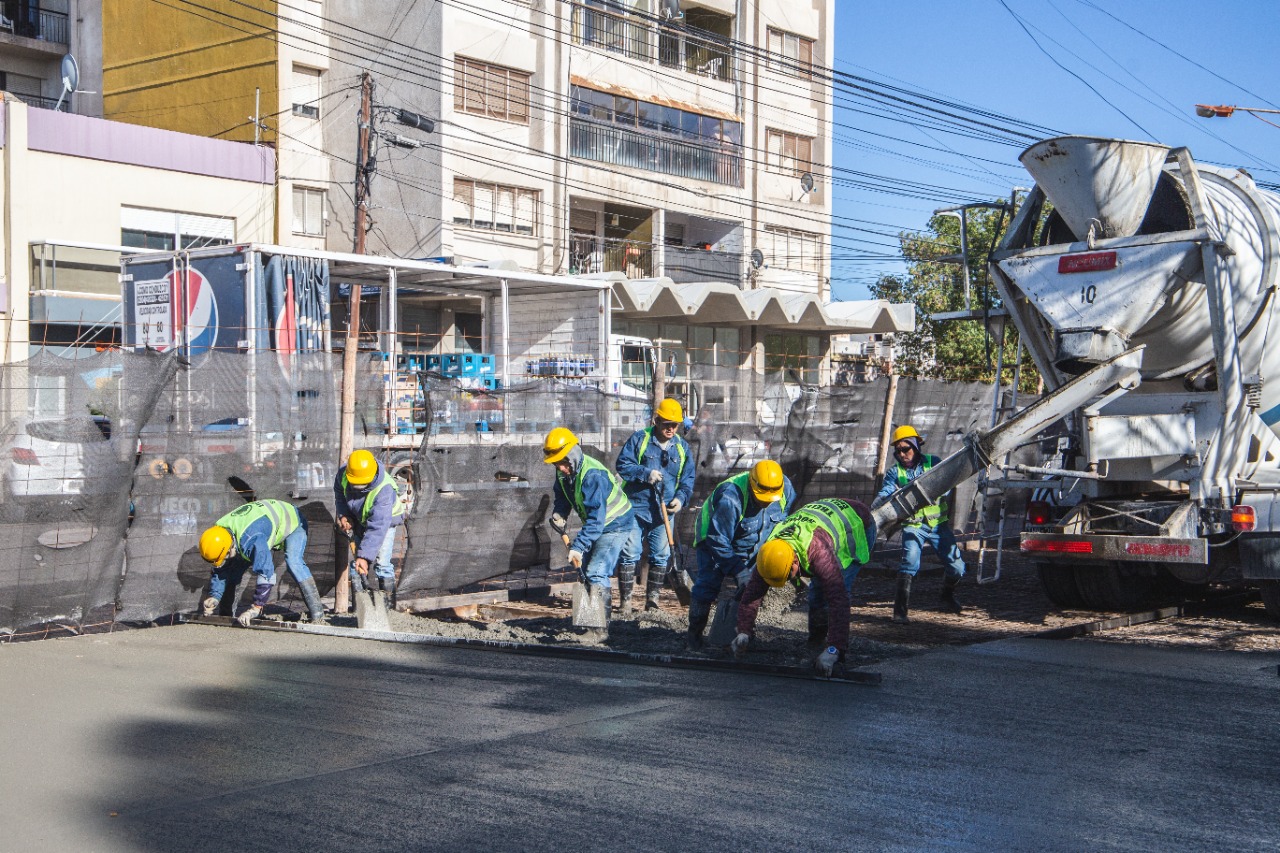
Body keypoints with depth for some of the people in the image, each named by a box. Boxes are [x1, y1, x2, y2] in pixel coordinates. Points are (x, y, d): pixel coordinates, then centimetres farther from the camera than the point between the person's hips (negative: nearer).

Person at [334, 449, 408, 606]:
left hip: (386, 518, -5)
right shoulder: (343, 474, -26)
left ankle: (389, 602, -7)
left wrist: (365, 556, -48)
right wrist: (342, 514, -14)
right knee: (357, 561, 0)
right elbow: (339, 492, 0)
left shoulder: (384, 489, -43)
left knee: (382, 562, -15)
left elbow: (377, 527, -45)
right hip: (360, 519, 5)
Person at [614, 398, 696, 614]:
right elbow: (622, 465, -6)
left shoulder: (682, 448, 9)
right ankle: (626, 600, 2)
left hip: (664, 512, 3)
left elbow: (688, 478, 11)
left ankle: (652, 599, 17)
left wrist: (681, 498, -7)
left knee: (661, 556, 6)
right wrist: (646, 473, -18)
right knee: (629, 555, -4)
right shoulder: (639, 439, -2)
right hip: (636, 507, -3)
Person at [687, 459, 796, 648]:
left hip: (751, 549, 5)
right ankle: (694, 633, -1)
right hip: (715, 538, -5)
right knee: (708, 585, -13)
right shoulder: (730, 499, -40)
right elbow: (718, 541, -33)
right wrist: (738, 570, -33)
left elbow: (784, 522, 1)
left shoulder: (786, 487, -21)